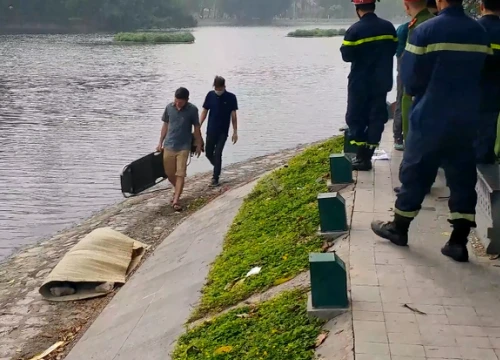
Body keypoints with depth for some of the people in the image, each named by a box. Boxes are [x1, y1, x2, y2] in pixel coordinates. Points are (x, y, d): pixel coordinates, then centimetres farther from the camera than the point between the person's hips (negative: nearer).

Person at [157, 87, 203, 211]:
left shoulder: (192, 110, -8)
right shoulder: (169, 107, -1)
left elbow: (196, 128, 1)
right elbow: (165, 125, 9)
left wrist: (199, 145, 3)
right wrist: (160, 142, 8)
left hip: (184, 147, -3)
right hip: (169, 145, 3)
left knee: (180, 174, -9)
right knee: (169, 173, 11)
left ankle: (176, 201, -8)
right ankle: (178, 191, 37)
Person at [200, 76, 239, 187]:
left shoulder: (231, 97, -8)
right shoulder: (210, 95, -3)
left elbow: (233, 115, -4)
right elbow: (204, 112, 4)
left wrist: (235, 132, -4)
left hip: (223, 132, -3)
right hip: (211, 131, 3)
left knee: (218, 154, -7)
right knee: (209, 153, 9)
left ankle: (216, 178, 2)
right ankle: (217, 168, 37)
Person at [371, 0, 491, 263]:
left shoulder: (425, 31, -12)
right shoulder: (480, 33, 3)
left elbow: (409, 78, -8)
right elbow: (480, 74, 10)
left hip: (430, 118, -4)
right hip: (466, 118, 4)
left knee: (415, 172, 9)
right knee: (462, 177, 8)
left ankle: (399, 228, 23)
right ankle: (459, 241, 9)